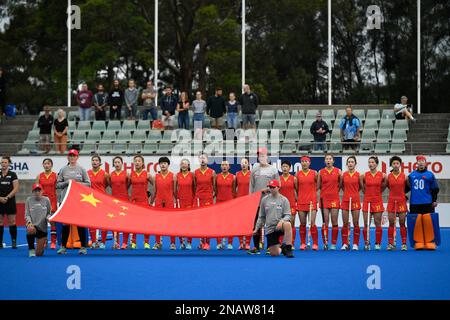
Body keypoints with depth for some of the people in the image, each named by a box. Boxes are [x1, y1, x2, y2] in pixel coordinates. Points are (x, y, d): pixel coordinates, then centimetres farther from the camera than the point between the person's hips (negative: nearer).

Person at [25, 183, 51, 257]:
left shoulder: (46, 200, 2)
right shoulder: (28, 200, 0)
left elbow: (49, 213, 10)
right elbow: (27, 214, -1)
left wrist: (48, 217, -13)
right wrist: (29, 222, -21)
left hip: (42, 228, 1)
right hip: (32, 225, -1)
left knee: (39, 254, 0)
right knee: (30, 229, -42)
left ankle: (43, 243, 40)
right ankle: (31, 249, -17)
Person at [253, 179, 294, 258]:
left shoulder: (284, 200, 0)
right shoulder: (264, 200, 7)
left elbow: (288, 215, -4)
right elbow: (261, 217, 15)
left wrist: (282, 221, -24)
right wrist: (256, 228, 11)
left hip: (280, 226, -2)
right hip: (270, 229, 2)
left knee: (287, 224, -40)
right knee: (274, 254, -7)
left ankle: (288, 248, -28)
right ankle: (281, 249, 31)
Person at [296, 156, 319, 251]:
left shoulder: (314, 173, 1)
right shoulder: (298, 174, 6)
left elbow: (318, 185, 9)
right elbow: (296, 188, 13)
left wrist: (312, 192, 8)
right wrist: (297, 197, 8)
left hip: (312, 201, -2)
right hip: (301, 202, 2)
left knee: (312, 223, -9)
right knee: (302, 224, 4)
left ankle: (315, 244, -3)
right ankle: (303, 243, 11)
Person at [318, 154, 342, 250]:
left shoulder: (338, 171, 3)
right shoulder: (321, 172, 5)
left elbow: (341, 184, 12)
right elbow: (318, 186, 11)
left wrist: (335, 191, 10)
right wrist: (326, 191, 5)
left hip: (335, 199, 0)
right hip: (324, 199, 0)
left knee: (334, 222, -1)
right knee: (325, 222, -1)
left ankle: (334, 243, 3)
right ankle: (325, 243, 2)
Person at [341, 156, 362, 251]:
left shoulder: (358, 175, -1)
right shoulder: (344, 175, 4)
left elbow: (361, 187, 11)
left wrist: (354, 192, 12)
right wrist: (348, 192, 11)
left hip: (355, 200, -1)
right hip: (345, 200, 1)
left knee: (355, 223, 0)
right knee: (345, 223, 1)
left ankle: (355, 244, 6)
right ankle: (345, 244, 6)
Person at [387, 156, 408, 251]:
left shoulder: (404, 176, -2)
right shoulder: (388, 177, 1)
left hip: (402, 201, -1)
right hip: (391, 201, 1)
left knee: (402, 223, 0)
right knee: (391, 223, 1)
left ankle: (404, 243, 4)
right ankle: (390, 243, 6)